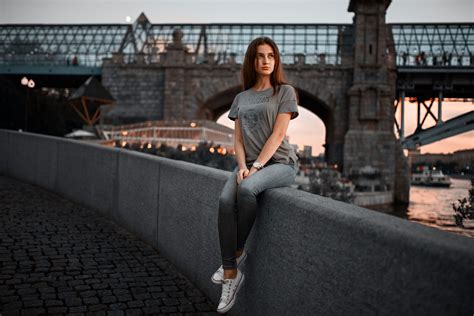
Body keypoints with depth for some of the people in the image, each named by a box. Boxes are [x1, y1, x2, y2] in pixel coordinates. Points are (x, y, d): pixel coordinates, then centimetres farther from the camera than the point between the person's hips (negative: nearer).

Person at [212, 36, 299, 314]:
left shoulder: (285, 91, 3)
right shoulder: (241, 98, 17)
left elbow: (278, 135, -8)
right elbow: (238, 139, 10)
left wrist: (256, 166, -18)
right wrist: (242, 166, -9)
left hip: (280, 162, -4)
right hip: (250, 164, 4)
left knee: (246, 189, -36)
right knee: (225, 200, -27)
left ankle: (238, 252, -14)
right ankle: (231, 275, -22)